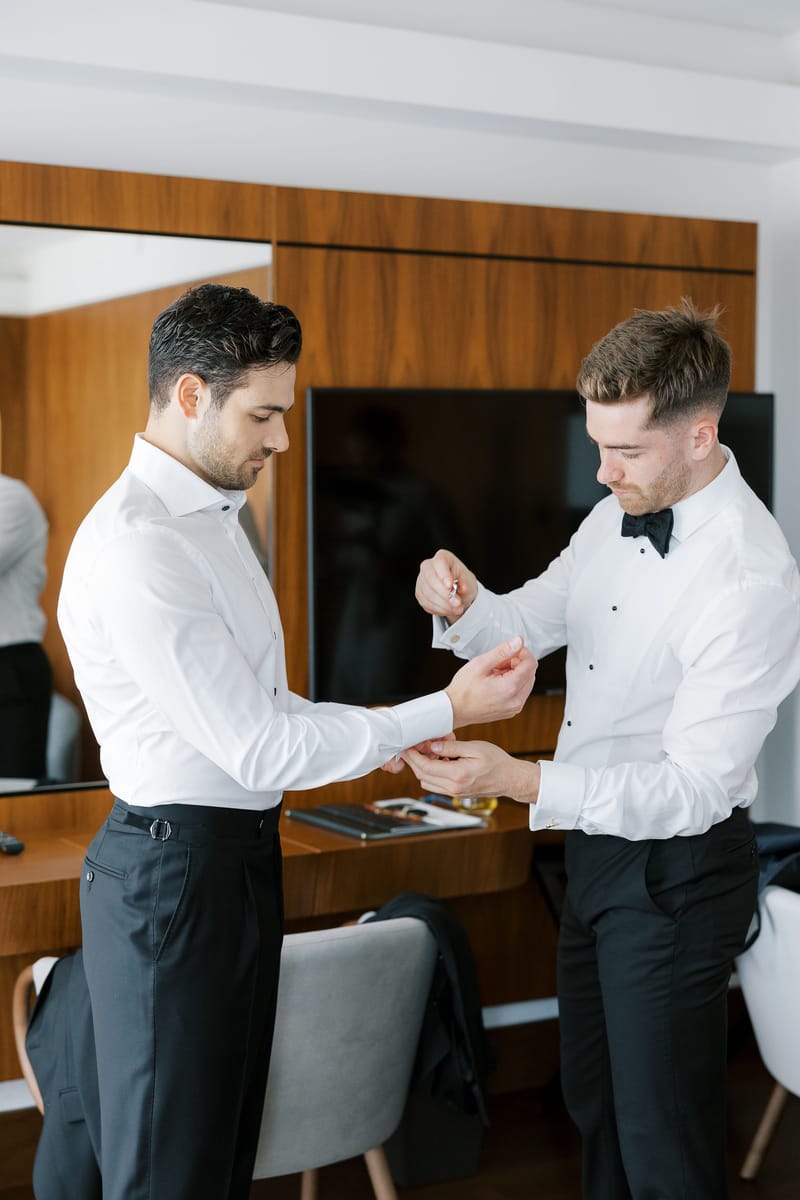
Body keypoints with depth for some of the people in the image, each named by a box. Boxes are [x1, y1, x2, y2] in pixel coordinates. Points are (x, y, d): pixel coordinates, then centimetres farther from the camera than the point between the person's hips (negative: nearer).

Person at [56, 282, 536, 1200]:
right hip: (173, 870, -10)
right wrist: (447, 711, -17)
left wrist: (390, 738, 6)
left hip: (242, 851, 10)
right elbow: (259, 748, -23)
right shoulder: (134, 545, -21)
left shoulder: (212, 518, 12)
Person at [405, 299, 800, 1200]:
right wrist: (464, 606, -15)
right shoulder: (617, 517, 0)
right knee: (593, 1101, 24)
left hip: (674, 868, -8)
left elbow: (696, 788, -27)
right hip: (594, 841, 8)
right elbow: (530, 624, 9)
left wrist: (522, 782, -35)